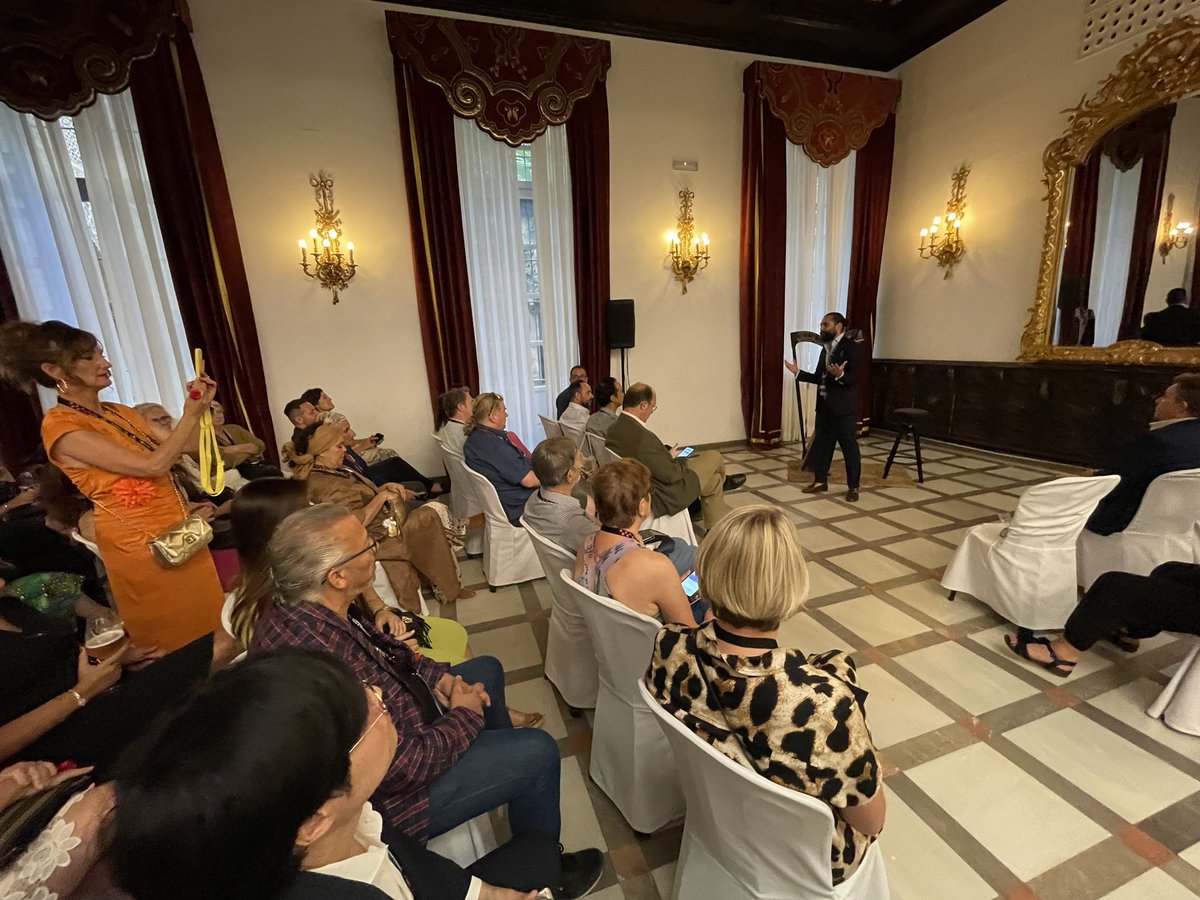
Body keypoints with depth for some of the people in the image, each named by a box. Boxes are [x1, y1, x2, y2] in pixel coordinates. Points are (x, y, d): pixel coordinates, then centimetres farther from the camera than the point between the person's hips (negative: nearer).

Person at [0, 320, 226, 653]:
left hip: (180, 532, 7)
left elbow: (177, 453, 9)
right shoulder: (61, 426, -15)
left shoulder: (121, 412, 8)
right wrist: (190, 415, -19)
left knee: (207, 626, 18)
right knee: (176, 645, 9)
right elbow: (153, 465, -22)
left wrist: (196, 409, -3)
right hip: (141, 544, -7)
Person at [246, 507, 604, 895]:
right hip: (384, 796, -8)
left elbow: (383, 650, 5)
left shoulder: (292, 609, -11)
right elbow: (405, 768, -31)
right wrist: (465, 717, -14)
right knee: (538, 751, -6)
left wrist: (437, 675, -6)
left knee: (486, 670, 19)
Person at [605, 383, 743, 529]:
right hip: (659, 498, -9)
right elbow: (670, 475, -24)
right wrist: (683, 459, -4)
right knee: (714, 457, 7)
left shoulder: (613, 429, -3)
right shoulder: (643, 436, -33)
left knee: (713, 480, 22)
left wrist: (668, 455, 4)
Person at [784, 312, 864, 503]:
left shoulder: (852, 346, -10)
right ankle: (820, 481, 26)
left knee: (849, 447, 2)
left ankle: (853, 487, 12)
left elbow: (854, 378, -18)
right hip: (824, 405, 8)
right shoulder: (826, 347, 14)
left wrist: (840, 375, -37)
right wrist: (798, 372, 7)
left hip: (844, 407, -8)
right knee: (821, 444, 13)